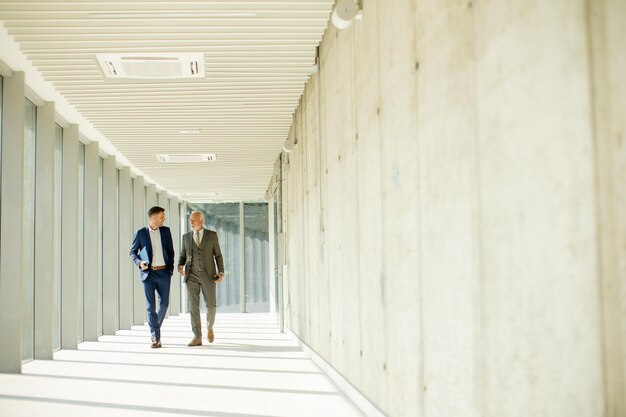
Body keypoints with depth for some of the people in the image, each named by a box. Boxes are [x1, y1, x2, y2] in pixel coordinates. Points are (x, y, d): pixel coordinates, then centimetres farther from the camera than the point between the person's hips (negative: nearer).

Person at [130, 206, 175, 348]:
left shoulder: (166, 231, 7)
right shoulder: (141, 233, -1)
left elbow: (170, 251, 12)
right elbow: (133, 252, 6)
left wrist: (171, 269, 5)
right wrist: (139, 262, -12)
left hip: (164, 273, 3)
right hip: (148, 273, -3)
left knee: (164, 303, 7)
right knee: (151, 306, -4)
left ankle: (155, 327, 33)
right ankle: (156, 338, -2)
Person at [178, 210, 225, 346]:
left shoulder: (212, 235, 2)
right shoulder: (186, 236, 8)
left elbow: (218, 255, 3)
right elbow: (183, 256, 12)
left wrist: (221, 273, -10)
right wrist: (180, 266, -10)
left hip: (208, 275, -1)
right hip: (192, 276, 1)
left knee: (211, 305, 2)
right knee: (193, 305, -9)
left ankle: (209, 328, 32)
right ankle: (197, 337, -8)